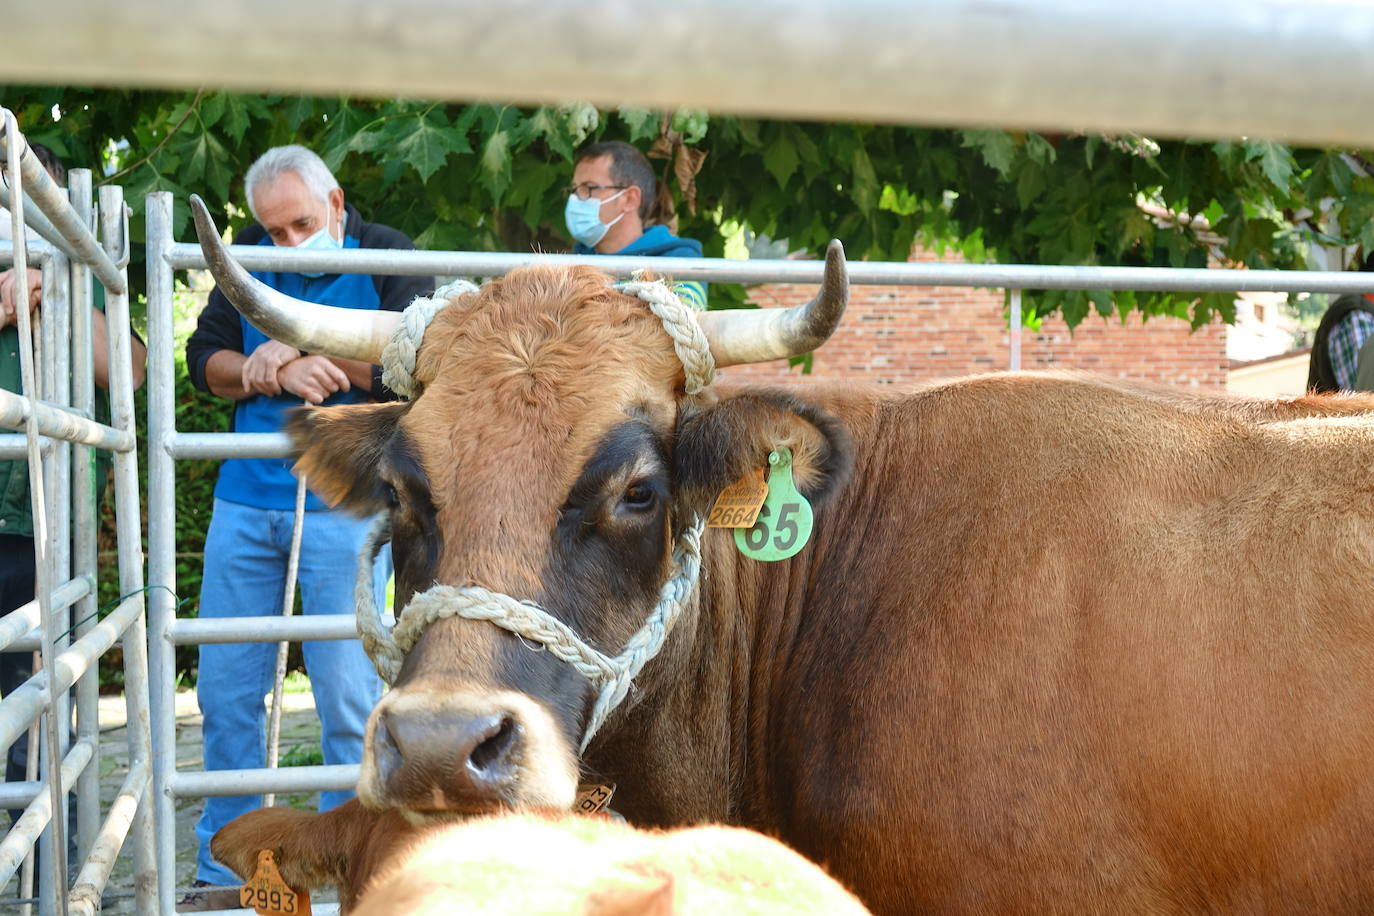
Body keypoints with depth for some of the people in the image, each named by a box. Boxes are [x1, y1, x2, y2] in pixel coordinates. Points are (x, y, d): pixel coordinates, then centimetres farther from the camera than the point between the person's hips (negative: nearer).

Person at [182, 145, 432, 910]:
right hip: (246, 498, 4)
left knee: (347, 694, -2)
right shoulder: (251, 255, 11)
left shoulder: (388, 258, -1)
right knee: (225, 688, 7)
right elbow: (203, 357, 9)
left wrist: (300, 351, -14)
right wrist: (268, 372, -10)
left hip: (346, 506, -4)